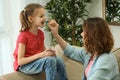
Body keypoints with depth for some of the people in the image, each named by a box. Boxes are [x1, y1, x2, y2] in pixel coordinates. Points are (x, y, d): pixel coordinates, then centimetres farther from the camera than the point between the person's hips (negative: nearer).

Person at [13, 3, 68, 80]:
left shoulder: (41, 33, 2)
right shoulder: (23, 35, -19)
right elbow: (20, 61, -22)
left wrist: (49, 52, -12)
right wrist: (40, 55, -30)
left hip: (37, 61, 7)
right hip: (24, 66, -7)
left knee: (59, 60, -18)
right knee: (50, 60, -30)